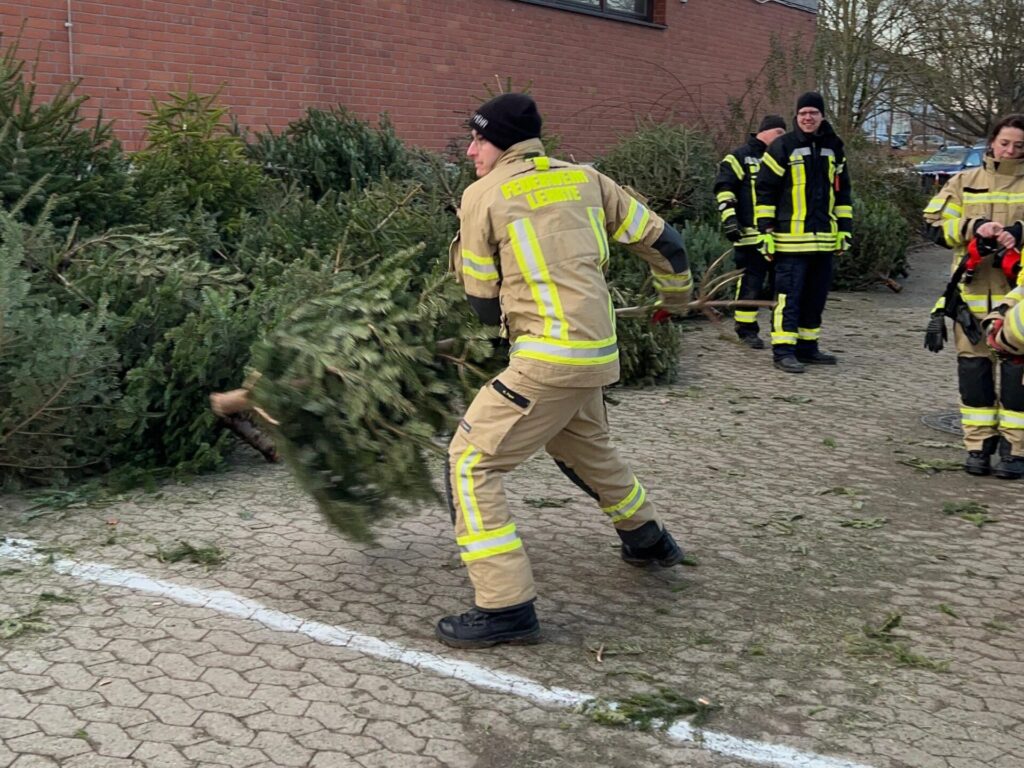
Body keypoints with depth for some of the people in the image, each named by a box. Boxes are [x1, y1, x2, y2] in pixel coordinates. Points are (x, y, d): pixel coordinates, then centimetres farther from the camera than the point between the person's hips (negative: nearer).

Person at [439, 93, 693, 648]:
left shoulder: (482, 195, -3)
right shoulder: (585, 179, 12)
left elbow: (483, 299, 2)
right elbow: (661, 240, 16)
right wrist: (676, 294, 34)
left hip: (547, 359, -7)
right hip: (598, 354, 7)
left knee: (471, 463, -2)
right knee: (585, 448, 31)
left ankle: (506, 607, -6)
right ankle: (648, 539, 51)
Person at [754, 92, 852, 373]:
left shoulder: (833, 149, 13)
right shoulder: (782, 147, -3)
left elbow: (842, 192, 19)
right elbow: (764, 190, -3)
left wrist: (844, 229, 15)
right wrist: (766, 229, -8)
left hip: (824, 239, 6)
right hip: (791, 239, -6)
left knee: (816, 296, 11)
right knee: (789, 295, -8)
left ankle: (807, 347, 20)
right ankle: (783, 350, -4)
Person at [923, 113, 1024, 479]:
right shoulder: (965, 182, 13)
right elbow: (934, 222, 3)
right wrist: (973, 226, -12)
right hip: (972, 293, 2)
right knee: (973, 367, 4)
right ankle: (978, 445, 14)